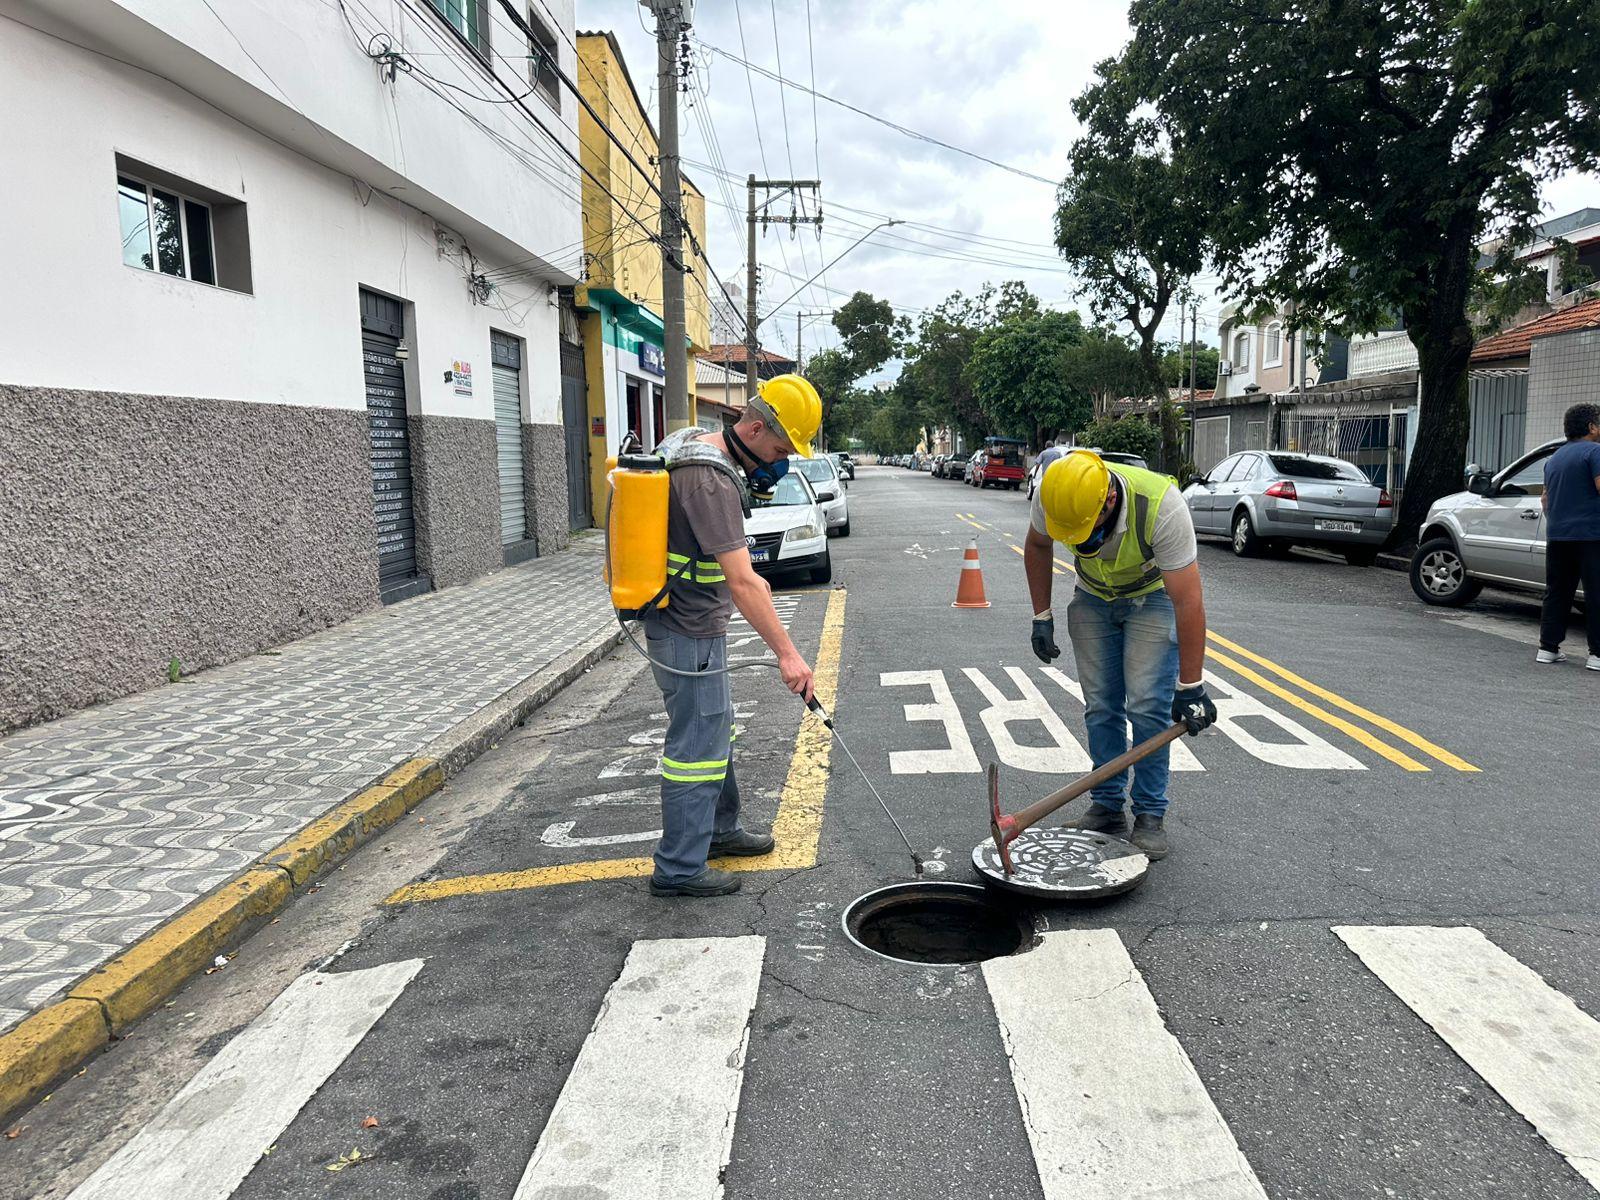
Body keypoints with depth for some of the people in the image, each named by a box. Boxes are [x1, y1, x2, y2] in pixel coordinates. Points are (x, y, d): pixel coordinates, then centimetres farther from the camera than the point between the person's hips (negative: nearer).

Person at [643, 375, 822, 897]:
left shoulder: (694, 444, 7)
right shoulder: (710, 482, -25)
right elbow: (742, 584, -30)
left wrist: (741, 572, 22)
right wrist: (787, 653, -28)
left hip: (688, 622, 11)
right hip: (690, 634, -11)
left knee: (715, 728, 22)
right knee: (697, 745, -1)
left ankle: (719, 829, 39)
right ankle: (679, 869, 11)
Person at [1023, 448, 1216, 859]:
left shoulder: (1162, 506, -39)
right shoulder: (1051, 494, -27)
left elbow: (1188, 602, -33)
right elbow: (1037, 546, -2)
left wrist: (1190, 686, -30)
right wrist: (1041, 616, -3)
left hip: (1153, 597, -3)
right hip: (1093, 597, 4)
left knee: (1147, 706, -12)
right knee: (1100, 707, 1)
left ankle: (1150, 815, 1)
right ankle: (1107, 808, 13)